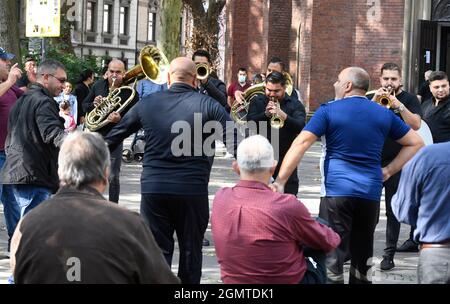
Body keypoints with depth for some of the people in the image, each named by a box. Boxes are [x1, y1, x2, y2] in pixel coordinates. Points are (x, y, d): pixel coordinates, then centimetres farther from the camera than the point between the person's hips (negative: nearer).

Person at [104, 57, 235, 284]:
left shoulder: (148, 103, 3)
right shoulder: (207, 105, -5)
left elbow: (115, 136, 13)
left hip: (153, 188, 2)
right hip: (193, 190, -1)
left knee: (158, 250, 6)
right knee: (190, 250, 12)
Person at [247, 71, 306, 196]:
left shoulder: (295, 105, 4)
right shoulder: (257, 102, 10)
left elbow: (300, 127, -13)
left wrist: (284, 116, -29)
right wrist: (265, 114, -20)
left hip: (285, 160, -1)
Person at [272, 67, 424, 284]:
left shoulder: (329, 111, -2)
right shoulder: (384, 114, 10)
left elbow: (300, 144, -10)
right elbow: (416, 143, 14)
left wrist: (280, 181, -10)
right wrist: (389, 170, 13)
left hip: (337, 191, -4)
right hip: (371, 193, 4)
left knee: (332, 258, -5)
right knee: (362, 256, 17)